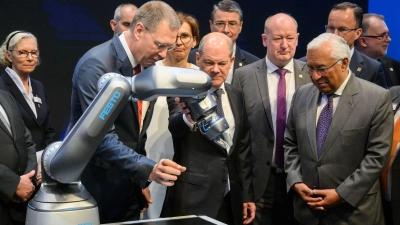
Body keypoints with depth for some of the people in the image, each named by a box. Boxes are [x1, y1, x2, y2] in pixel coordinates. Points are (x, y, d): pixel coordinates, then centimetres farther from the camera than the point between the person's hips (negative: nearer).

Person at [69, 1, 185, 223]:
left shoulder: (147, 67, 4)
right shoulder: (96, 64, -21)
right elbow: (101, 137, -28)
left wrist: (140, 180, 10)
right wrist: (148, 169, -36)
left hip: (128, 184, 7)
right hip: (97, 185, -7)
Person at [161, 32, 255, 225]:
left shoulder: (237, 96, 8)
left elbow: (243, 148, 12)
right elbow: (175, 126, -27)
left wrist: (247, 195, 11)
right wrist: (187, 118, -50)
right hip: (193, 197, -5)